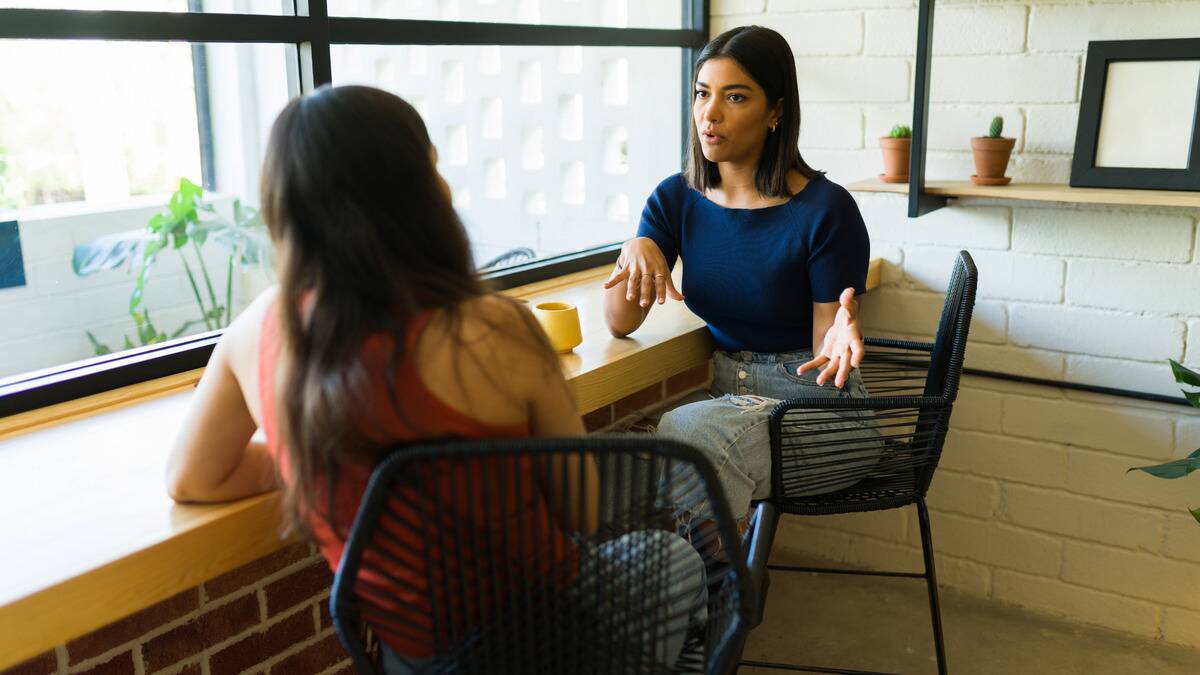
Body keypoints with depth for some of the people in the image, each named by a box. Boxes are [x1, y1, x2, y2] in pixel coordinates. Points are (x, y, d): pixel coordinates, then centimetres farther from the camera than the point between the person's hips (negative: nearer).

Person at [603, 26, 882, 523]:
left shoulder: (826, 209, -13)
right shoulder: (676, 199, 1)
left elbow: (825, 343, -9)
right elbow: (620, 324, -3)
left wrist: (840, 334, -33)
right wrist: (634, 250, -22)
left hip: (814, 405, -4)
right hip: (727, 390, 4)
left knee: (689, 431, -31)